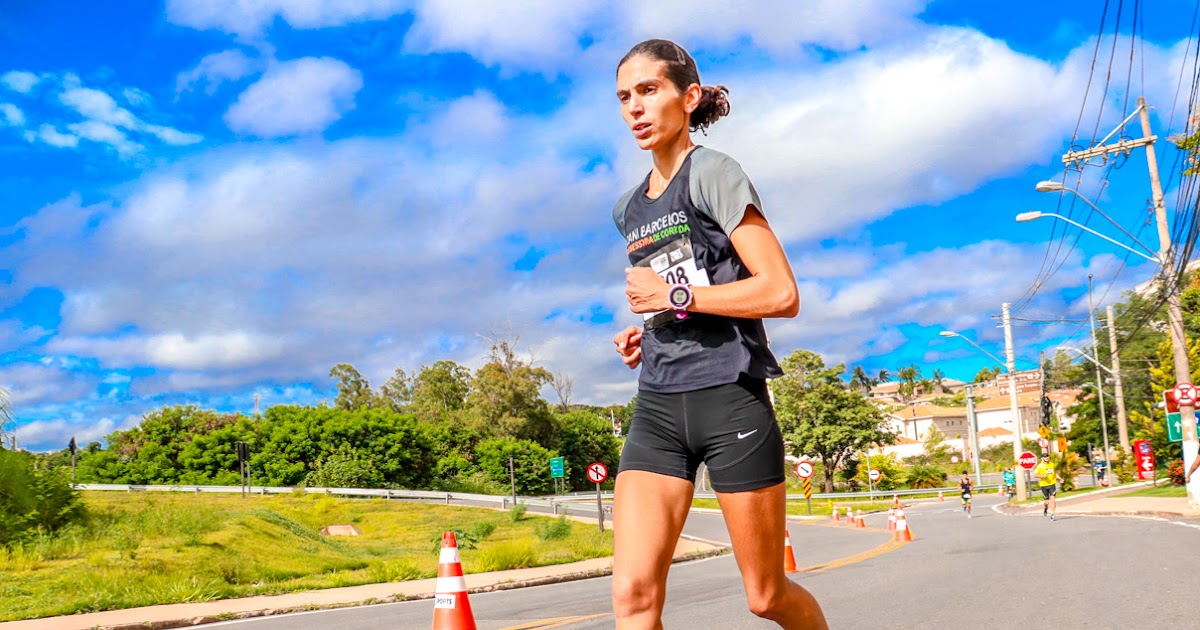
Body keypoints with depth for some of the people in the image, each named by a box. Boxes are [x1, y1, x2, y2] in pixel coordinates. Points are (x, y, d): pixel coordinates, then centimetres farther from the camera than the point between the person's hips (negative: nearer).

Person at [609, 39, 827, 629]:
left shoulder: (712, 172, -5)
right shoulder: (629, 209, 16)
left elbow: (781, 294, -13)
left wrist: (675, 297, -11)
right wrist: (648, 331, 11)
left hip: (729, 396, -6)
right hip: (657, 406, 6)